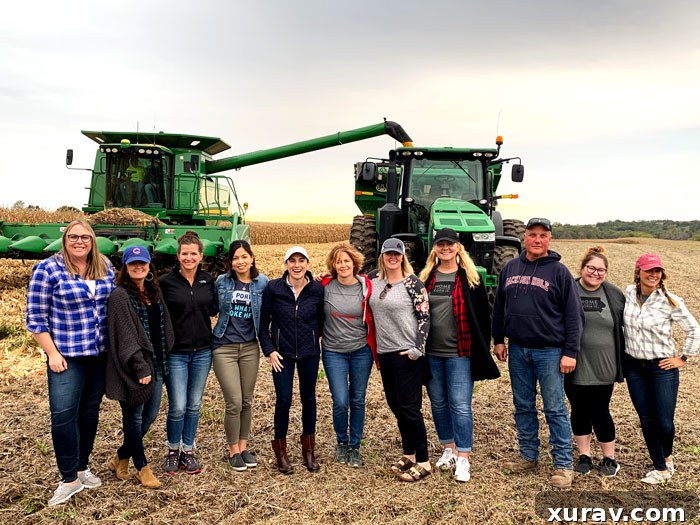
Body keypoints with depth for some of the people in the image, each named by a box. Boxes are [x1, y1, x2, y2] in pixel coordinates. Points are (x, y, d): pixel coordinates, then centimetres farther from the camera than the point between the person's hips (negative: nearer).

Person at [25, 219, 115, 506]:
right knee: (63, 415, -8)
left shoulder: (105, 267, 3)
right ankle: (69, 479, 8)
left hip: (100, 353, 5)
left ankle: (82, 467, 29)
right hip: (67, 356, -4)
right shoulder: (47, 269, -10)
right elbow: (36, 318, -8)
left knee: (90, 411, 13)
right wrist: (52, 353, -12)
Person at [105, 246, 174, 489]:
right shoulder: (120, 296, -11)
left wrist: (163, 361, 11)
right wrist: (140, 367, -19)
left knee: (150, 415, 12)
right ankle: (142, 467, 20)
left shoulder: (154, 293, 13)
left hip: (155, 364, 7)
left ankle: (121, 457, 31)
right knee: (134, 417, 6)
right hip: (134, 368, -7)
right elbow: (125, 336, -16)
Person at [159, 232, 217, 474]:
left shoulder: (208, 280, 3)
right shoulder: (166, 282, -8)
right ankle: (173, 450, 23)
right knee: (178, 407, -2)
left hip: (202, 352, 3)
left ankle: (188, 451, 28)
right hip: (176, 352, -3)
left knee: (194, 406, 12)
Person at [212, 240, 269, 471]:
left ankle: (243, 446, 28)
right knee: (234, 402, -4)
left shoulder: (262, 283, -1)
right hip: (224, 348, -1)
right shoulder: (221, 281, -1)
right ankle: (233, 450, 15)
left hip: (250, 347, 2)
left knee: (247, 401, 10)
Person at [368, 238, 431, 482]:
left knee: (409, 406, -3)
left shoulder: (412, 283, -9)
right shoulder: (374, 281, 7)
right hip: (384, 352, 6)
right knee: (395, 404, 13)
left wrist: (418, 349, -16)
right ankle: (409, 454, 28)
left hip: (407, 353, -6)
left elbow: (425, 317, -11)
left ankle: (423, 462, 8)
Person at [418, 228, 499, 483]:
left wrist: (483, 349, -3)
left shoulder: (470, 278, -1)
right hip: (431, 353, 4)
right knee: (438, 403, 13)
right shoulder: (426, 277, 7)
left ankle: (463, 459, 6)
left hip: (460, 353, -4)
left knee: (460, 405, -3)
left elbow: (482, 316, -1)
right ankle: (448, 449, 29)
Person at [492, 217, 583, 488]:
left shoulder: (559, 271, -5)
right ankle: (528, 455, 27)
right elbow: (499, 307, 15)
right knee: (523, 406, 13)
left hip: (549, 351, -4)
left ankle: (563, 464, 12)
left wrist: (570, 352, -11)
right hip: (517, 349, 5)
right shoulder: (510, 268, 7)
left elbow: (573, 314, -7)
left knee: (555, 409, 1)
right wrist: (498, 339, 12)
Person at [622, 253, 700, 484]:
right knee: (646, 420, 8)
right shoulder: (628, 294, -2)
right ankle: (660, 468, 25)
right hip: (634, 367, 3)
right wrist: (623, 355, 11)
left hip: (662, 367, -3)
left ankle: (667, 456, 33)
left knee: (664, 422, 0)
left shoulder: (670, 301, -12)